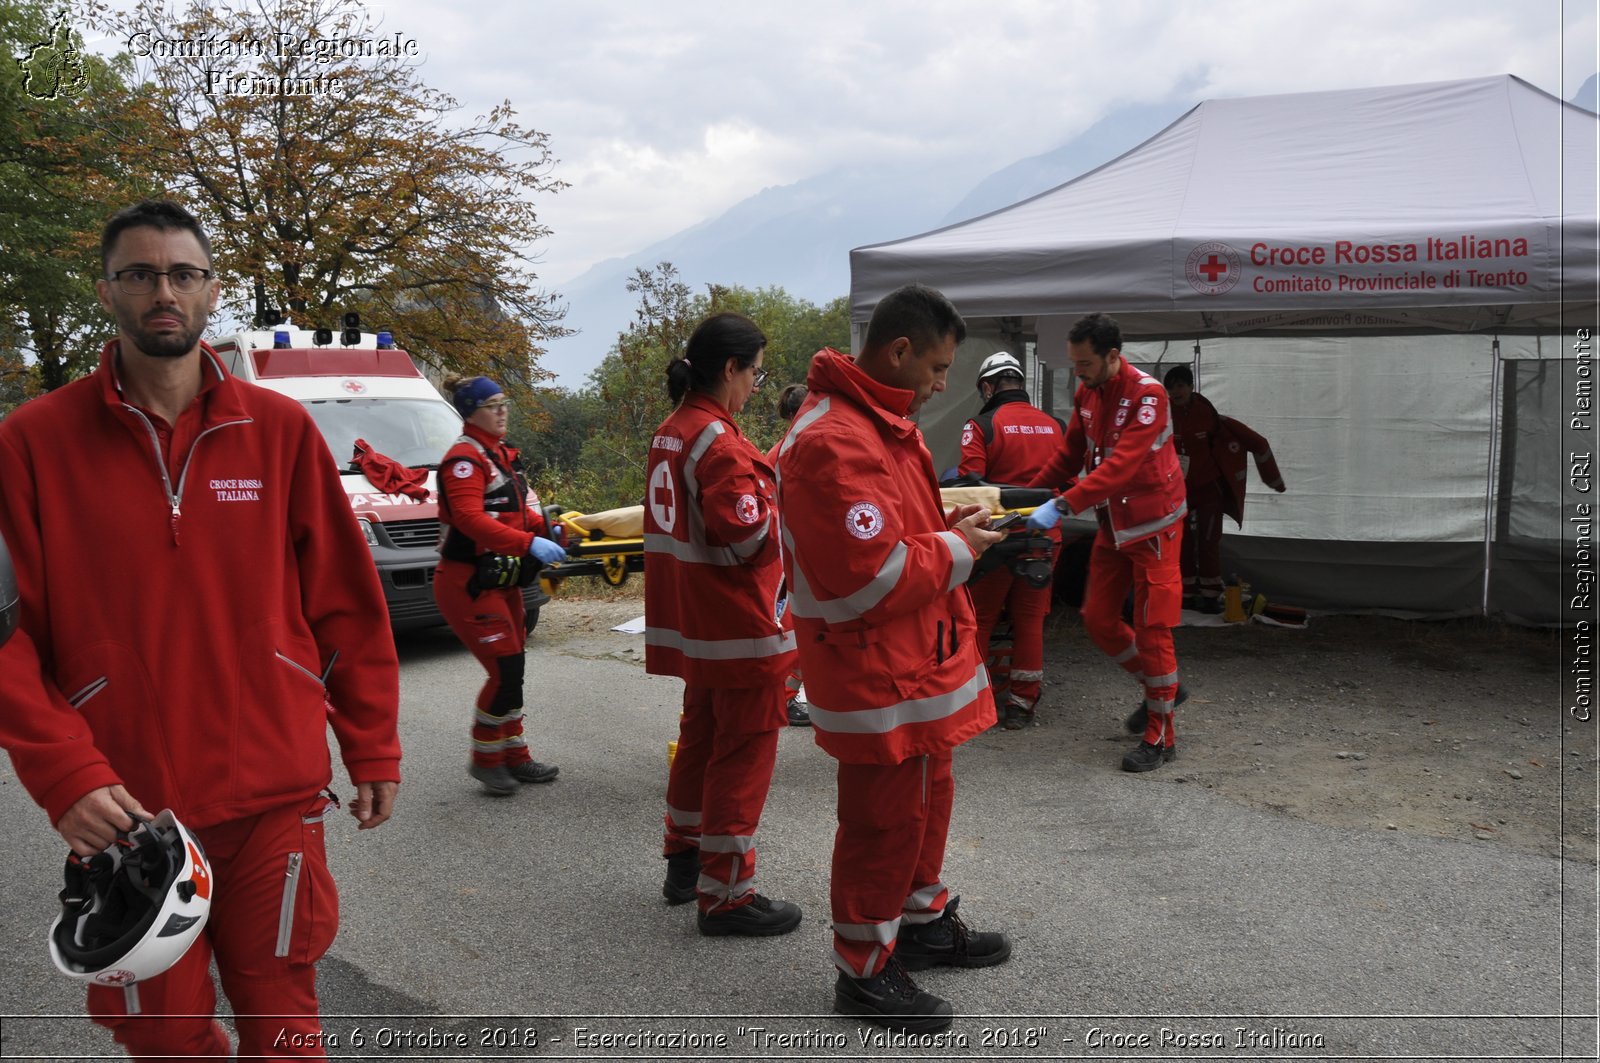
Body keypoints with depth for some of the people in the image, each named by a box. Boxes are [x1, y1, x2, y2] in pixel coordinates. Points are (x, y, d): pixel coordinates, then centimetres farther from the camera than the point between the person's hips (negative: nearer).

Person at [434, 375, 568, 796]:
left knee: (512, 671, 13)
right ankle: (484, 759, 6)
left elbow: (519, 510, 19)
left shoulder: (503, 455, 16)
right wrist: (529, 544, -33)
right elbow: (470, 518, -27)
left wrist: (546, 529, 1)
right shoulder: (464, 457, -15)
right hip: (467, 583, -9)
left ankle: (514, 756, 25)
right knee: (506, 670, -11)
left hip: (502, 580, 9)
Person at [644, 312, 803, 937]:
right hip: (739, 626, -10)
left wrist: (759, 479, 8)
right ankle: (725, 895, 7)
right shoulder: (719, 441, -20)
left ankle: (684, 860, 35)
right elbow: (746, 537, -22)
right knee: (743, 754, 0)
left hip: (692, 623, 10)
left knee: (701, 738, 22)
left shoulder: (669, 434, 9)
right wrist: (779, 501, -6)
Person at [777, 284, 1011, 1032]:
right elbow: (868, 579, -29)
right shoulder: (835, 444, -26)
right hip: (878, 677, -11)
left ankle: (922, 921, 43)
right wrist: (955, 551, -15)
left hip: (916, 661, 11)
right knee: (884, 820, 4)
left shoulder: (880, 422, 10)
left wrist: (945, 526, 4)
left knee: (926, 798, 24)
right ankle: (864, 969, 21)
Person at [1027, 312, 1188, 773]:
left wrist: (1062, 506, -41)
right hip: (1112, 524, 8)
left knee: (1151, 629, -3)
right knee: (1098, 618, 9)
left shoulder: (1146, 395, -24)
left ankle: (1161, 737, 9)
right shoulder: (1086, 393, 1)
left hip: (1153, 525, -8)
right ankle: (1160, 687, 30)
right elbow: (1070, 454, 10)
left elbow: (1120, 466, -34)